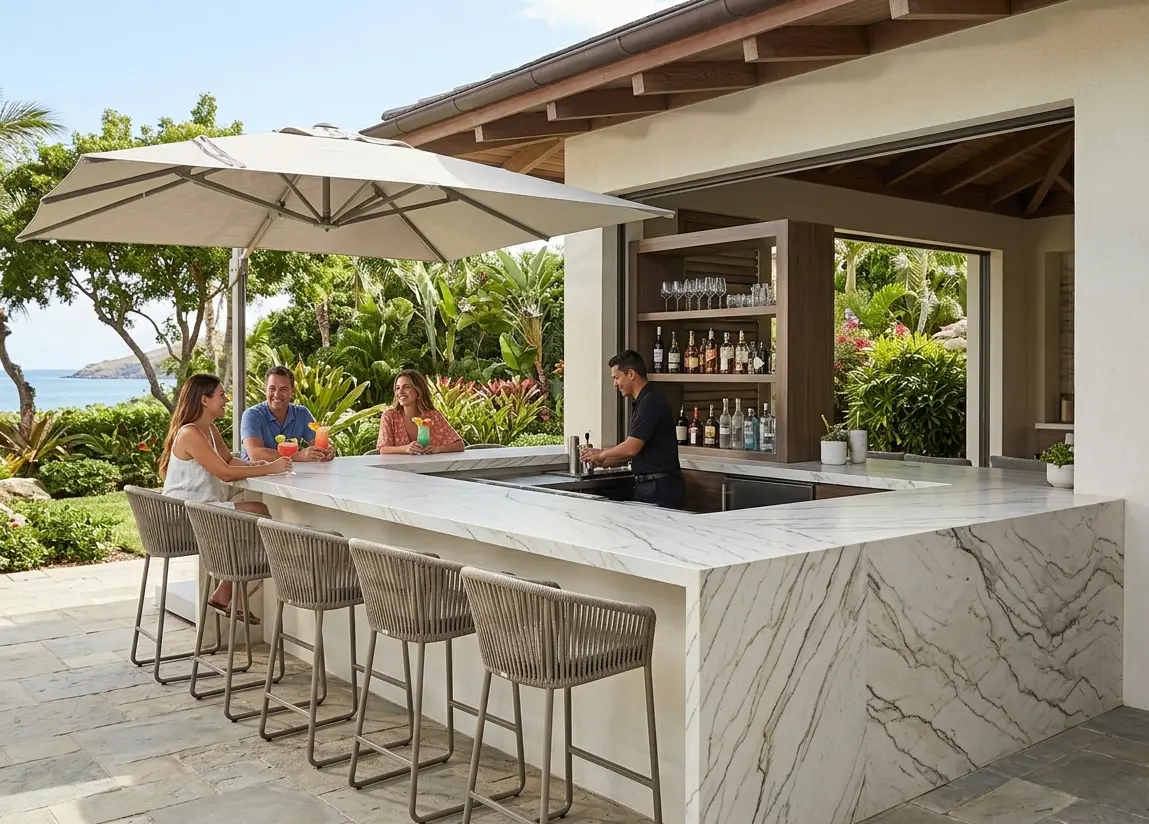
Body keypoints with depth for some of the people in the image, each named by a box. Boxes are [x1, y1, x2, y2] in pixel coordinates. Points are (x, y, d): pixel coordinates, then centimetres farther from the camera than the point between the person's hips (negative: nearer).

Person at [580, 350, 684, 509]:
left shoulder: (651, 402, -15)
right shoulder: (642, 402, 17)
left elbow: (631, 448, -19)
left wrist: (600, 455, -3)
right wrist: (601, 462, 16)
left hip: (661, 488, -9)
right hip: (648, 486, 9)